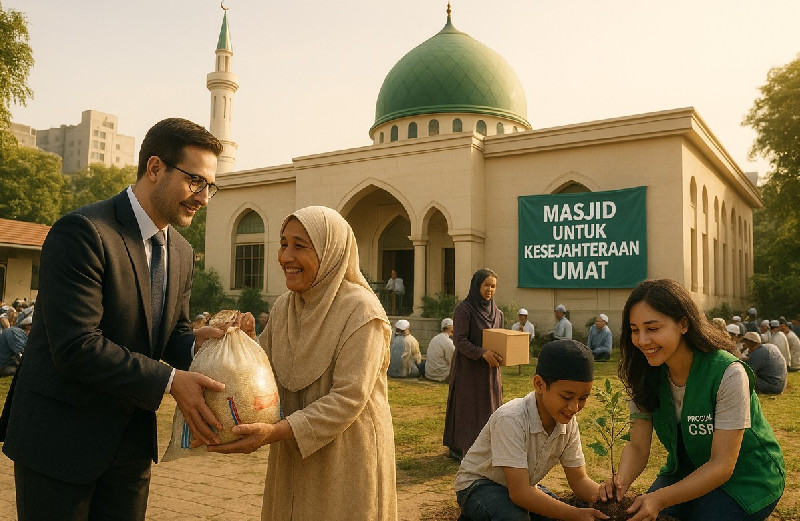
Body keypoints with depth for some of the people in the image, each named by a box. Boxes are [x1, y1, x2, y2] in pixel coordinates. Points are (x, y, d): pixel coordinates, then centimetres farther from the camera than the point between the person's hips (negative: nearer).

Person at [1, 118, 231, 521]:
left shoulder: (181, 253, 6)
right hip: (61, 439, -7)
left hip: (131, 440, 7)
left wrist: (194, 344, -13)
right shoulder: (82, 232, -20)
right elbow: (76, 346, -26)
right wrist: (170, 381, -25)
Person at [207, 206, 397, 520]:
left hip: (347, 460, -6)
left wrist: (275, 432, -28)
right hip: (291, 457, 6)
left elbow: (348, 399, -23)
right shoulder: (283, 306, 4)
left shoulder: (360, 311, -17)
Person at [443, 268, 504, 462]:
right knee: (466, 406, 0)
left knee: (489, 407, 9)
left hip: (490, 369, 6)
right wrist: (482, 353, -30)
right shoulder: (464, 309, -12)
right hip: (468, 368, -6)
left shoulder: (496, 312, 9)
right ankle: (456, 447, 12)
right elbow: (460, 341, -18)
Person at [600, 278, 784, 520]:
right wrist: (620, 482, -33)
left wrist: (660, 499, -39)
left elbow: (722, 465, -27)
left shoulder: (727, 374, -28)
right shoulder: (646, 376, -11)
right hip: (686, 471, 4)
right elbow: (638, 447, -10)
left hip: (745, 478, -4)